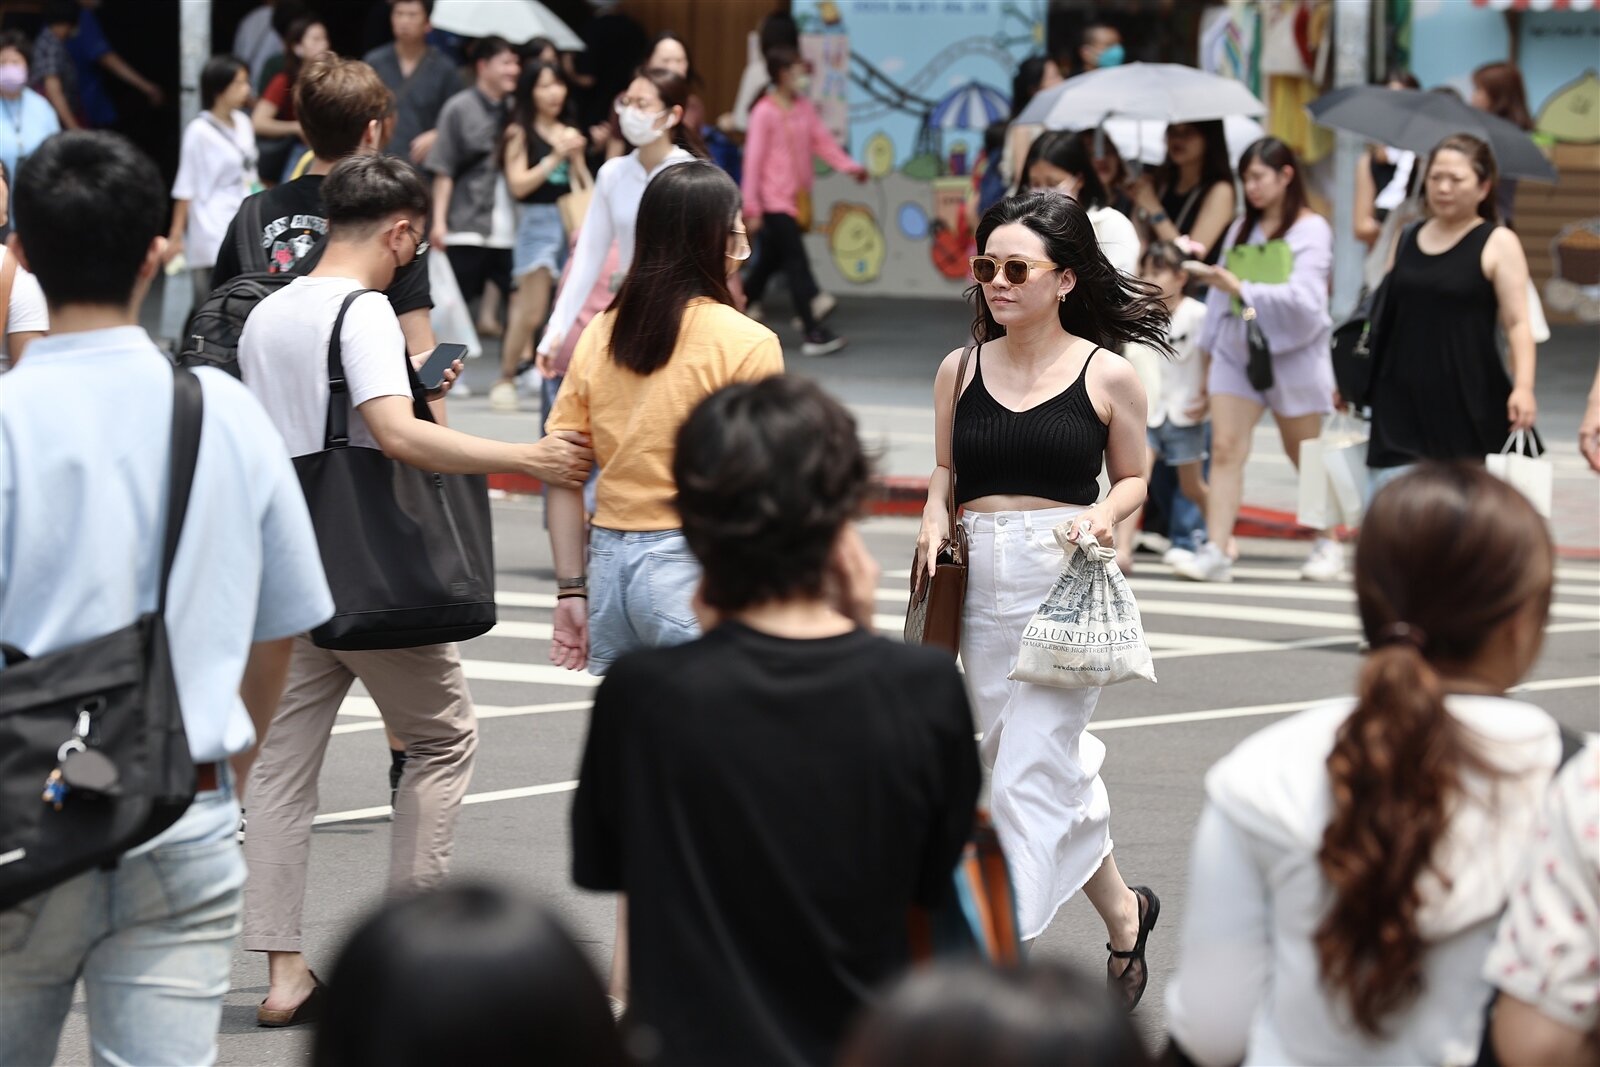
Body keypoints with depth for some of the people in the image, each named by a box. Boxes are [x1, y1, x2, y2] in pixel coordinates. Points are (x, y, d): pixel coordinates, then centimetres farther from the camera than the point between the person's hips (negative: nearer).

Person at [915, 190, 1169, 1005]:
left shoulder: (1107, 377, -2)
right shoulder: (960, 371, 7)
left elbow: (1132, 478, 9)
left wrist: (1105, 516, -12)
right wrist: (934, 518, -1)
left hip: (1065, 582, -5)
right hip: (980, 581, 5)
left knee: (1028, 778, -10)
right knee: (1054, 767, 13)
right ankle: (1121, 911, 32)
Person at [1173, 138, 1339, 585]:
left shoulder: (1310, 229, -5)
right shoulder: (1241, 230, 10)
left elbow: (1305, 298, -18)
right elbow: (1219, 298, 15)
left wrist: (1242, 288, -24)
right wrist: (1209, 358, 15)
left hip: (1292, 354, -4)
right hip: (1237, 350, 4)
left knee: (1305, 456, 9)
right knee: (1225, 447, -10)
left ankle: (1326, 545, 25)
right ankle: (1215, 551, -15)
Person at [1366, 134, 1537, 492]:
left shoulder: (1497, 244, -1)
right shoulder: (1407, 240, 14)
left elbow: (1517, 322, -8)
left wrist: (1523, 386, -20)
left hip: (1469, 408, -4)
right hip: (1402, 405, 4)